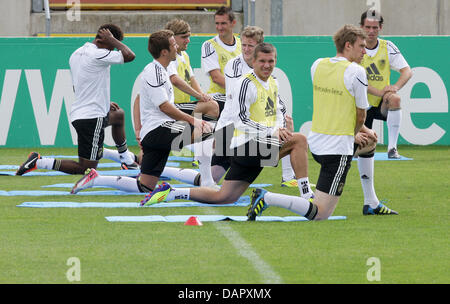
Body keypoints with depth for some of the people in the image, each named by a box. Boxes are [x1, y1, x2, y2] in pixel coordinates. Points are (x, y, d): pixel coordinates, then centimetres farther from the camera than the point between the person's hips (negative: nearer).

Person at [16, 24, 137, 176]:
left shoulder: (76, 55, 11)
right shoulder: (97, 55, -19)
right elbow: (130, 56, -20)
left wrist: (104, 104, 23)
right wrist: (112, 40, -8)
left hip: (79, 113, 11)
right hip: (92, 118, -11)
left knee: (119, 115, 38)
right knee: (85, 168, -7)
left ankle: (126, 159, 51)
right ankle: (38, 162, -9)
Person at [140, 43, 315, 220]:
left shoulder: (273, 82, 16)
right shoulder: (247, 83, -12)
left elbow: (279, 110, 28)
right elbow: (241, 121, -17)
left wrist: (279, 127, 5)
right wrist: (272, 132, -23)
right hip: (248, 144, -9)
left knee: (224, 197, 8)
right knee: (300, 140, -21)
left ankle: (170, 193, 17)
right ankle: (306, 196, -21)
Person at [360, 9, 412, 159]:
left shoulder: (388, 47, -2)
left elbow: (407, 71, -6)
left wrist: (395, 87, -27)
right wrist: (379, 92, -29)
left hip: (382, 104, 0)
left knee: (395, 99, -34)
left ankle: (392, 148, -29)